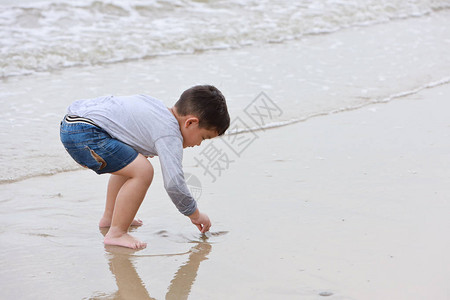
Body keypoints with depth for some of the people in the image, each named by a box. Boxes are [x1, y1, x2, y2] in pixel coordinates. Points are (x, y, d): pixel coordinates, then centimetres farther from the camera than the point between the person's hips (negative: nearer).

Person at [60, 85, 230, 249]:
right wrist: (195, 215, -2)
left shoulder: (159, 108, 18)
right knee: (142, 170, -17)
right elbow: (173, 184, -17)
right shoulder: (170, 136, -11)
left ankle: (109, 217, 36)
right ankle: (116, 234, -9)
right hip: (83, 133, -11)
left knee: (130, 163, 28)